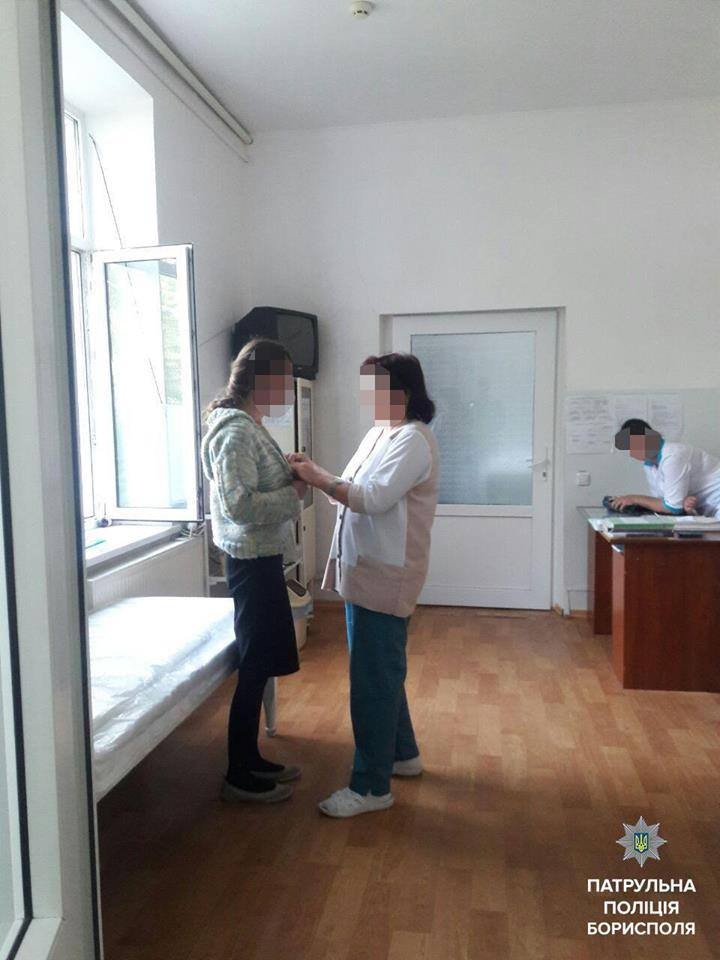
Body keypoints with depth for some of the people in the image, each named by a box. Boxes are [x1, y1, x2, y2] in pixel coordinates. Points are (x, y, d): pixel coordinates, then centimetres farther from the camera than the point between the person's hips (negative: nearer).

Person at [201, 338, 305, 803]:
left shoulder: (248, 427, 12)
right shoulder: (236, 432, -19)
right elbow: (239, 505, -26)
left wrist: (292, 476, 4)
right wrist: (294, 493, -16)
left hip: (261, 559, 10)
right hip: (252, 561, -10)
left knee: (258, 664, 17)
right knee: (255, 667, 2)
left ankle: (251, 759, 32)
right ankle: (239, 777, 18)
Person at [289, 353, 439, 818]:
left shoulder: (413, 440, -16)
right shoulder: (380, 434, 15)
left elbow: (373, 499, -24)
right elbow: (354, 491, 15)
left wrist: (319, 479, -17)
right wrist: (318, 475, -1)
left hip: (384, 576, -10)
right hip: (366, 570, 10)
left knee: (374, 678, -2)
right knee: (383, 671, 20)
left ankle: (372, 786, 11)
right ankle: (402, 753, 37)